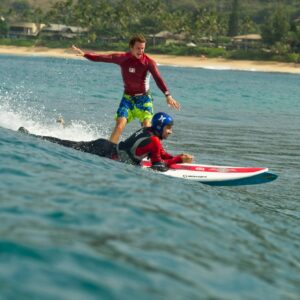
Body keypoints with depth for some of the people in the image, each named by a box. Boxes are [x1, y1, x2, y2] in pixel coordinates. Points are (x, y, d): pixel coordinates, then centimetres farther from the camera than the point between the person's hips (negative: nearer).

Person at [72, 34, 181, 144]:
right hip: (128, 98, 1)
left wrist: (168, 95, -35)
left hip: (144, 98, -1)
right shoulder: (123, 58, -7)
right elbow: (103, 57, -13)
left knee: (147, 127, -16)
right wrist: (84, 54, -23)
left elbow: (158, 79, -23)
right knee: (119, 127, -12)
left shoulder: (149, 62, -12)